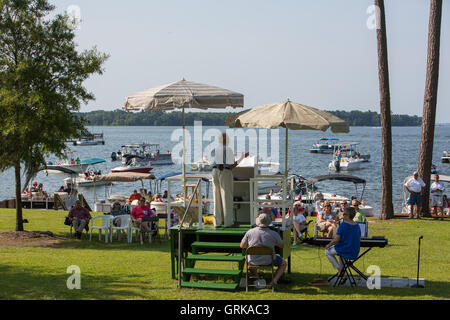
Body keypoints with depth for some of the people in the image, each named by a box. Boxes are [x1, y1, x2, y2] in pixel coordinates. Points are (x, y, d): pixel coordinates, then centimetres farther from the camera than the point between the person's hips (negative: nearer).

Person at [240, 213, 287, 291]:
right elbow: (282, 245, 0)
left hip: (253, 261, 2)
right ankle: (274, 281, 1)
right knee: (284, 263, 23)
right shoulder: (274, 234, -16)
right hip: (268, 261, -2)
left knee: (248, 257, 37)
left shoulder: (250, 232, -12)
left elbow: (242, 246, 0)